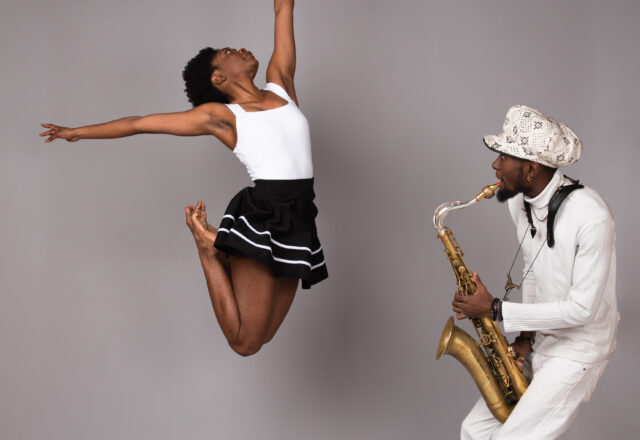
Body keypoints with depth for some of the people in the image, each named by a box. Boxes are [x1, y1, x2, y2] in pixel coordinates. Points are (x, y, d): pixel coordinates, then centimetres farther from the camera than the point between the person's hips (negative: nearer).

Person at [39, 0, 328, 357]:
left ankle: (229, 256, 28)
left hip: (299, 224, 5)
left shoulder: (280, 85, 14)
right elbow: (140, 123, 9)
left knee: (262, 336, 10)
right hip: (262, 217, -5)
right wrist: (77, 133, 15)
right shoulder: (219, 114, 3)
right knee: (245, 342, -5)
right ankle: (209, 248, 10)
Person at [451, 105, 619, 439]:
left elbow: (581, 309, -24)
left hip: (578, 349, -7)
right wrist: (525, 335, 1)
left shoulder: (590, 217, -27)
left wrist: (495, 310, -21)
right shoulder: (520, 202, -2)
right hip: (538, 343, 7)